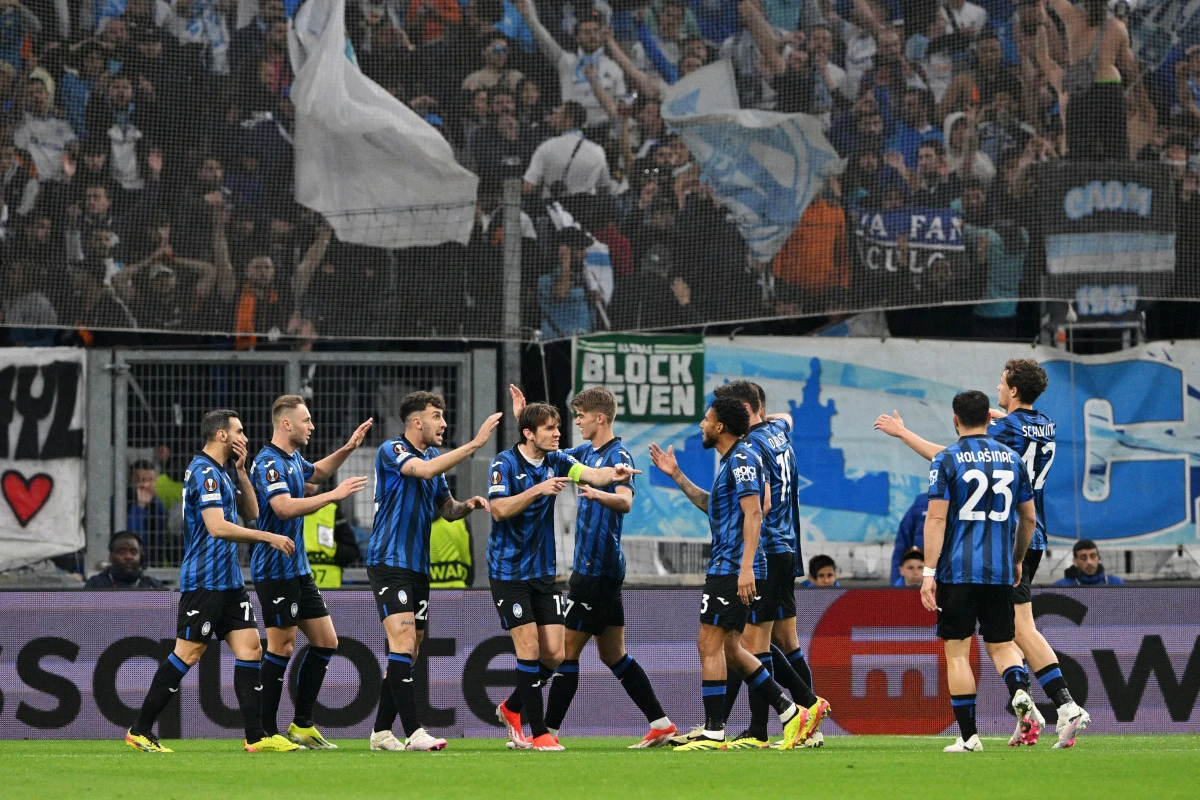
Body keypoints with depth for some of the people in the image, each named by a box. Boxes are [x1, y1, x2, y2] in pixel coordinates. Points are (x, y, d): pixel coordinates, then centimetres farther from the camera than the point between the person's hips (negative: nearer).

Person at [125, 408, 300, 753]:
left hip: (228, 581, 10)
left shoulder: (221, 473, 17)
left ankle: (256, 736, 1)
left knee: (250, 649, 2)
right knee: (187, 654, -6)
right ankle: (139, 731, 1)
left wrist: (241, 470, 10)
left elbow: (250, 511, 20)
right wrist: (269, 538, -21)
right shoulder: (204, 472, -14)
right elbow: (217, 527, -23)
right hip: (204, 580, -10)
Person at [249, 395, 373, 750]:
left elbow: (317, 471, 37)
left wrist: (348, 448, 23)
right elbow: (284, 507, -31)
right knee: (282, 647, -5)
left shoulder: (293, 460, 13)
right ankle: (265, 732, 2)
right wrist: (333, 495, -29)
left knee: (325, 640, 9)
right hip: (275, 570, -10)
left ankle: (302, 725, 15)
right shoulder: (269, 462, -17)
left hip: (298, 568, 10)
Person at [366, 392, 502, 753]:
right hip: (389, 562, -8)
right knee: (404, 642, -17)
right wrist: (475, 443, -28)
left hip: (418, 567, 8)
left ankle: (382, 731, 14)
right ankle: (413, 733, -22)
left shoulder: (434, 456, 15)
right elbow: (425, 470, -29)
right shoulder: (391, 450, -10)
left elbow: (447, 509, 23)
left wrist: (469, 504, 0)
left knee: (406, 653, 8)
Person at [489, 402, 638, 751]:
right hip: (509, 572, -6)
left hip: (543, 571, 6)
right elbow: (499, 509, -21)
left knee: (553, 653, 1)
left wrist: (614, 474, -35)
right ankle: (539, 732, -4)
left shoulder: (556, 461, 3)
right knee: (530, 647, -10)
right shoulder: (506, 463, -10)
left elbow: (590, 474, -14)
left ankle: (512, 708, 24)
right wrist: (538, 490, -30)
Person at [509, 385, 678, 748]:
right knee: (614, 655, 11)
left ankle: (549, 731, -2)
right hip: (592, 566, 10)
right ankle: (661, 724, 12)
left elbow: (625, 501, -29)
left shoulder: (618, 456, -13)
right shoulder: (587, 453, 14)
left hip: (599, 568, -10)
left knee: (567, 649, -6)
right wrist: (522, 418, 18)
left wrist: (598, 494, -50)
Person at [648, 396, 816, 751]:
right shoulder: (731, 460, 19)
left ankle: (713, 732, -6)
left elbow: (753, 512, -21)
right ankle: (792, 713, 11)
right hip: (726, 568, 10)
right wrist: (677, 476, 30)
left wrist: (745, 567, -28)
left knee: (710, 644, -8)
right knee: (728, 648, 12)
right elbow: (711, 505, 34)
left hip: (731, 569, -10)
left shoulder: (742, 459, -12)